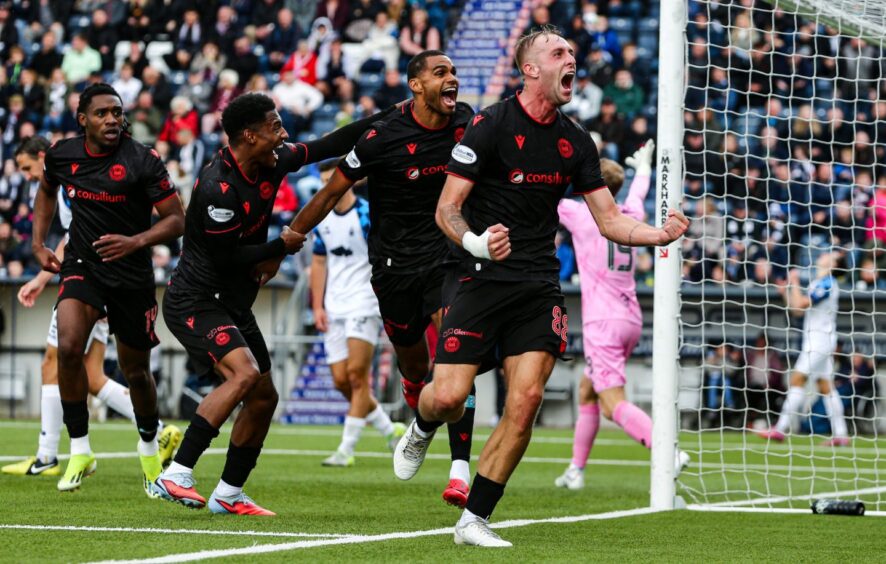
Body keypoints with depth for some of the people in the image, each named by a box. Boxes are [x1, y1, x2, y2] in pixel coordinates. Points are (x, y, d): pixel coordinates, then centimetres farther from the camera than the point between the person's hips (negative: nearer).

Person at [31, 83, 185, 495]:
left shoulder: (142, 161, -16)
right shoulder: (62, 155, -4)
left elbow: (177, 220, -13)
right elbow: (46, 190, 20)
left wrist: (136, 242, -29)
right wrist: (39, 243, 11)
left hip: (132, 276, -2)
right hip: (81, 267, 2)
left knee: (135, 370, 9)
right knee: (68, 347, -23)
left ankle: (149, 444, 38)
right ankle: (79, 450, -11)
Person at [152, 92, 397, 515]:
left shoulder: (273, 163, 1)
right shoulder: (218, 188, -25)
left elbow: (328, 146, 13)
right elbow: (226, 258, -22)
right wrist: (281, 246, -11)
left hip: (233, 305, 10)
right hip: (195, 302, -10)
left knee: (263, 397, 11)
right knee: (244, 373, -28)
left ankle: (228, 494, 24)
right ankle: (175, 476, -28)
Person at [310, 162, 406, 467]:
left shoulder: (367, 215, -9)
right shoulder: (322, 219, 11)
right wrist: (317, 306, 10)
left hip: (364, 302, -7)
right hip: (334, 309, 7)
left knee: (357, 375, -11)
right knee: (341, 381, 3)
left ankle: (346, 450, -8)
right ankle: (390, 430, 20)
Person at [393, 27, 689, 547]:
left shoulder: (575, 140, 9)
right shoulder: (491, 125, -8)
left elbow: (610, 219, 12)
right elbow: (446, 208, -9)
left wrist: (660, 234, -7)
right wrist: (474, 241, -30)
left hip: (539, 287, 4)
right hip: (483, 277, -4)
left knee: (527, 398, -11)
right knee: (449, 397, -12)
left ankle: (475, 520, -1)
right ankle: (421, 430, 28)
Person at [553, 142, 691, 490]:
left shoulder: (583, 214, -6)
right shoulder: (630, 216, 10)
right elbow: (639, 190, 33)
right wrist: (643, 164, 54)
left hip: (603, 322, -8)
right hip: (631, 320, 8)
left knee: (613, 405, -14)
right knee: (587, 390, 21)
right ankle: (576, 470, 23)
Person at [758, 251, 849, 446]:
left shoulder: (827, 283, -12)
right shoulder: (816, 283, 17)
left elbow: (800, 304, -18)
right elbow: (797, 310, 21)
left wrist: (794, 283, -7)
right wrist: (786, 291, 10)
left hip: (820, 340, -10)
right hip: (814, 340, 10)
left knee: (797, 380, -12)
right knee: (826, 385, 7)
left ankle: (781, 429, -15)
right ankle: (840, 434, 5)